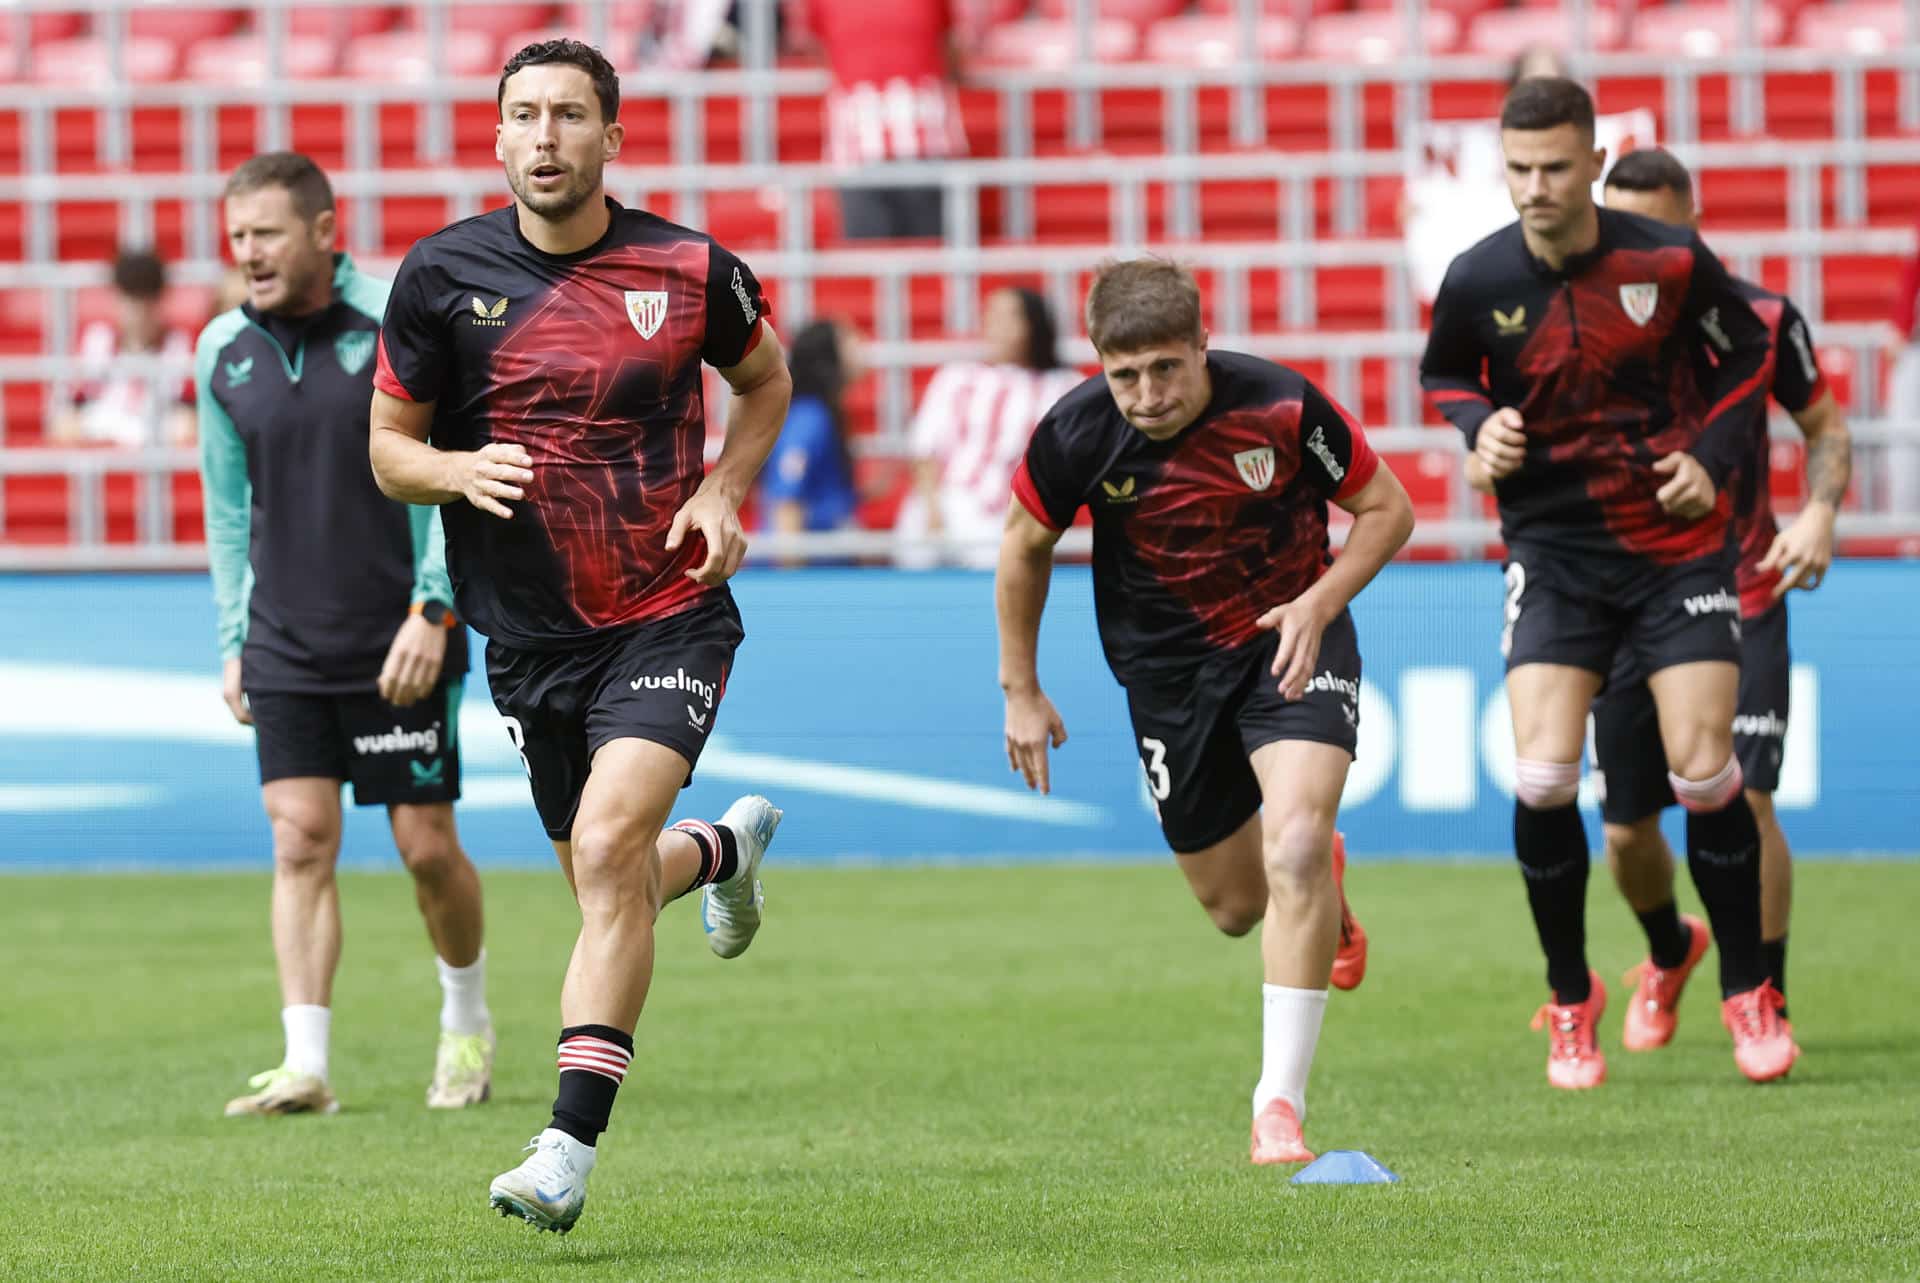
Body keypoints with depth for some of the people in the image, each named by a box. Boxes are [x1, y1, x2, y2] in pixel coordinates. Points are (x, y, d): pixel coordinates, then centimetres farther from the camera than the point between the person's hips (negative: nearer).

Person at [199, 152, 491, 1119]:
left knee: (426, 847, 1)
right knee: (301, 840, -6)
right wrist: (233, 641, 12)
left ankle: (467, 1023, 26)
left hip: (399, 642, -3)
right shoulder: (223, 351, 4)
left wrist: (432, 611, -15)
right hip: (285, 645, 3)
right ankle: (305, 1066, -9)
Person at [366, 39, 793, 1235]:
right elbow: (388, 446, 5)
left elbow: (767, 377, 15)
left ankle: (571, 1150, -21)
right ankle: (724, 847, 52)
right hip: (530, 633, 3)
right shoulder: (442, 274, -4)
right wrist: (459, 470, -17)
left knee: (608, 849, -22)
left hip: (668, 612, -3)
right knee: (611, 883, 13)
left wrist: (725, 490, -2)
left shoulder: (689, 271, -6)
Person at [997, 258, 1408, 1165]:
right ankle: (1319, 886, 49)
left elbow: (1387, 508, -7)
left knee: (1294, 847, -25)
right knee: (1235, 904, 10)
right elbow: (1025, 546, 2)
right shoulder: (1078, 434, -18)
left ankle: (1281, 1100, -21)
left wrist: (1319, 603, -21)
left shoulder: (1281, 407, -23)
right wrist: (1021, 690, 6)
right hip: (1169, 671, 3)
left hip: (1290, 643, -3)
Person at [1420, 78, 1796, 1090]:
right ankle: (1571, 999, 9)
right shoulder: (1478, 281, -7)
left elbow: (1747, 352, 7)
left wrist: (1712, 456, -5)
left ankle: (1748, 994, 13)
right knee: (1542, 780, -12)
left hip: (1676, 542, -1)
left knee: (1702, 771, -6)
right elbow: (1441, 375, 13)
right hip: (1553, 554, 1)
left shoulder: (1669, 261, -10)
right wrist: (1479, 425, -8)